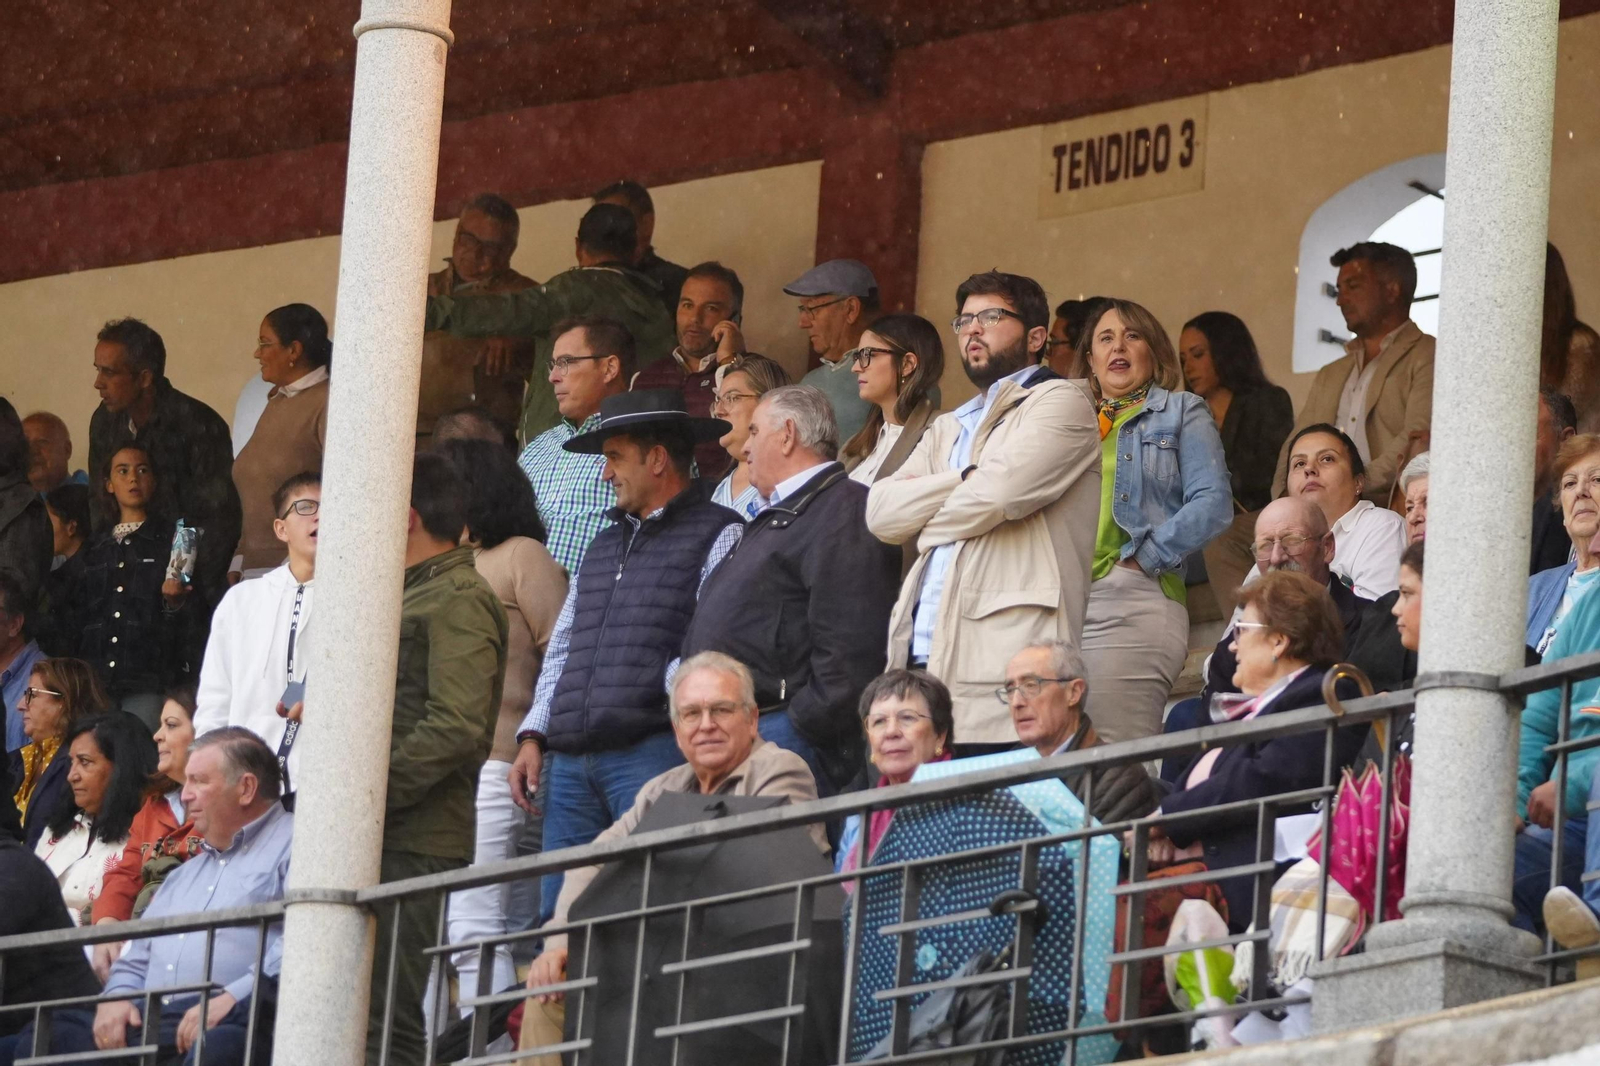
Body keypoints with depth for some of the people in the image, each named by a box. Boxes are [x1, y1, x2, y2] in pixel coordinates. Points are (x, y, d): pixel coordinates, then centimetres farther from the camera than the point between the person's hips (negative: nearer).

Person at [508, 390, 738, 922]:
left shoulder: (719, 536, 0)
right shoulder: (605, 544, 25)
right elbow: (562, 648, 25)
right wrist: (533, 737, 15)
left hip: (651, 753, -8)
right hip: (572, 760, 8)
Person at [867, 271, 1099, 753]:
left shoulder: (1059, 402, 4)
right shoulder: (947, 429, 27)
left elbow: (999, 493, -12)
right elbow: (881, 511, 11)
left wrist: (925, 523, 5)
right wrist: (965, 480, -2)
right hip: (922, 659, 7)